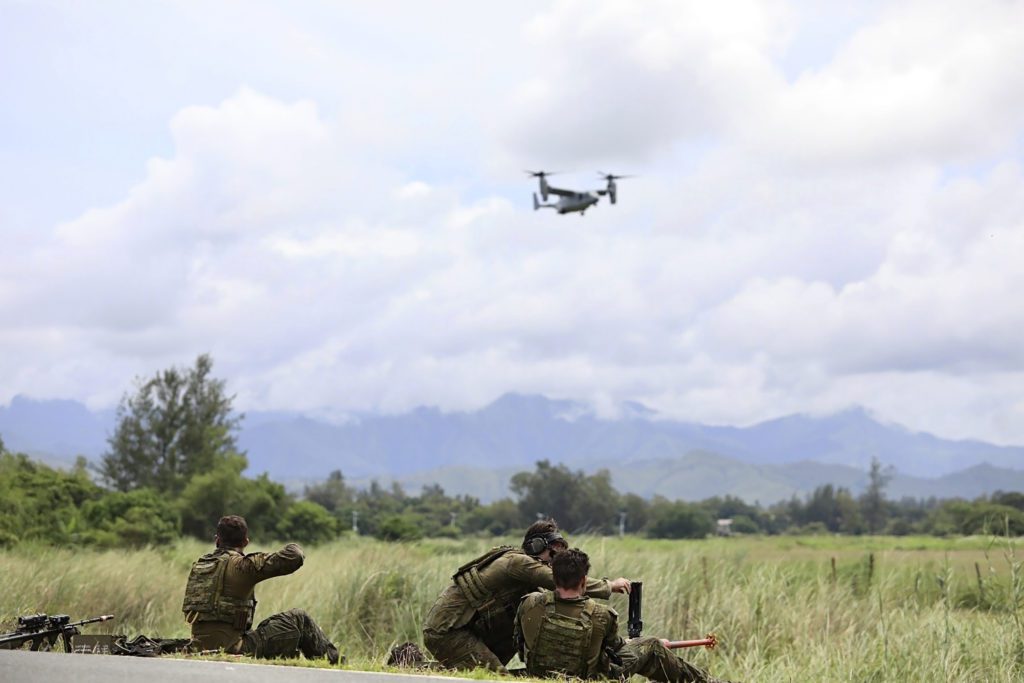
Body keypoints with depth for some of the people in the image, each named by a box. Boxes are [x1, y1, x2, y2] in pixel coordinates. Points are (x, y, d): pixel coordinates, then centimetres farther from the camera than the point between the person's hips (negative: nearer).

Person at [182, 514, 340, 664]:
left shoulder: (197, 565, 10)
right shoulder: (240, 566, -12)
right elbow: (293, 559, -16)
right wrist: (293, 548, 10)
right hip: (232, 648, -8)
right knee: (299, 619, 5)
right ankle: (334, 662, 16)